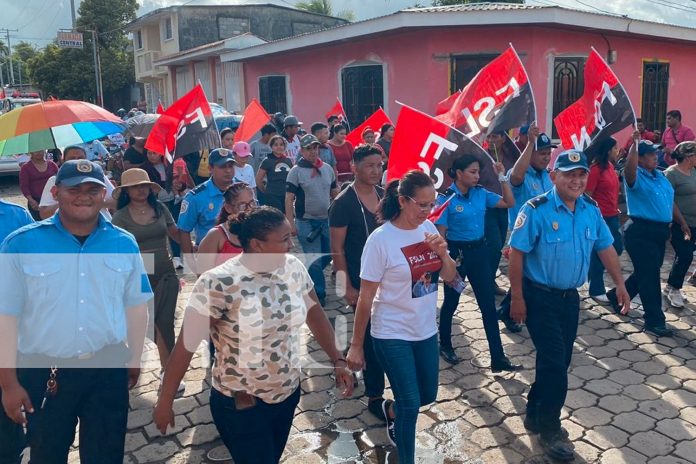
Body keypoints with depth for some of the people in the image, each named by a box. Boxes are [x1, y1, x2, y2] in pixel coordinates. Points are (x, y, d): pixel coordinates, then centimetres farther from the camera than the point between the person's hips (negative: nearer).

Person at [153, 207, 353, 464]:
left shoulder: (293, 267, -7)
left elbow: (315, 314, 5)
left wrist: (337, 361, 4)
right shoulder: (218, 284, -24)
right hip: (240, 406, -5)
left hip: (288, 394, 6)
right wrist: (165, 401, -12)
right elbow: (186, 344, -18)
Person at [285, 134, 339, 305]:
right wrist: (291, 224, -14)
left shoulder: (327, 168, 7)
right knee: (315, 260, -3)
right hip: (306, 222, -5)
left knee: (327, 255, 12)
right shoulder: (296, 171, -7)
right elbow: (289, 199, -9)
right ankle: (319, 294, 9)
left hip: (326, 220, 5)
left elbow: (335, 193, 15)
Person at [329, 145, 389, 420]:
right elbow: (337, 249, -14)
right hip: (361, 281, -6)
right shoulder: (343, 203, -15)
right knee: (373, 336, 1)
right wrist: (347, 287, -17)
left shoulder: (385, 196, 4)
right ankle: (375, 396, 16)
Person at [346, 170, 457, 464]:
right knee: (411, 404, 0)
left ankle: (391, 411, 50)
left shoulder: (428, 228, -2)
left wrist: (443, 253, -17)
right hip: (392, 335, -6)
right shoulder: (381, 239, -19)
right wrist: (356, 345, -10)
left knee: (427, 395, 19)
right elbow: (366, 298, -14)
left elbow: (450, 277, 4)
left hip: (426, 329, 6)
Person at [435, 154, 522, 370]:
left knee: (488, 304, 5)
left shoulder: (481, 193, 1)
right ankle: (445, 345, 35)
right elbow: (440, 233, -13)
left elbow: (509, 203, 7)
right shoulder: (447, 198, -13)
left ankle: (498, 358, 11)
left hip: (479, 250, 5)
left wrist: (502, 177, -1)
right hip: (457, 252, -5)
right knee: (451, 302, 12)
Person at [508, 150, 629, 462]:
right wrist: (517, 298, -16)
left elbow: (605, 248, 11)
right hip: (540, 297, -6)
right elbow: (516, 254, -16)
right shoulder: (536, 210, -18)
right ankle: (549, 429, 16)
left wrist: (620, 284, 9)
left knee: (558, 361, 14)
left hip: (570, 296, 6)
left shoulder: (591, 210, 1)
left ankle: (535, 415, 34)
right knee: (555, 362, -4)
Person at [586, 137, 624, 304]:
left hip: (612, 216, 9)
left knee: (617, 248, 15)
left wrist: (616, 209, 15)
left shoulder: (610, 166, 10)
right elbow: (587, 196, -16)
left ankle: (593, 272, 34)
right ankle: (596, 291, 12)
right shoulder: (596, 169, -15)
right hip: (600, 217, -9)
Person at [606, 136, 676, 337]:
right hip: (641, 232, -9)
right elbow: (629, 168, -36)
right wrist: (636, 143, -34)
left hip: (660, 231, 9)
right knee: (649, 277, -4)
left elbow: (670, 201, 21)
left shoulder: (660, 175, 14)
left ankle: (616, 296, 38)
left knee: (646, 274, 18)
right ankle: (654, 321, 4)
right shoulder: (636, 176, -10)